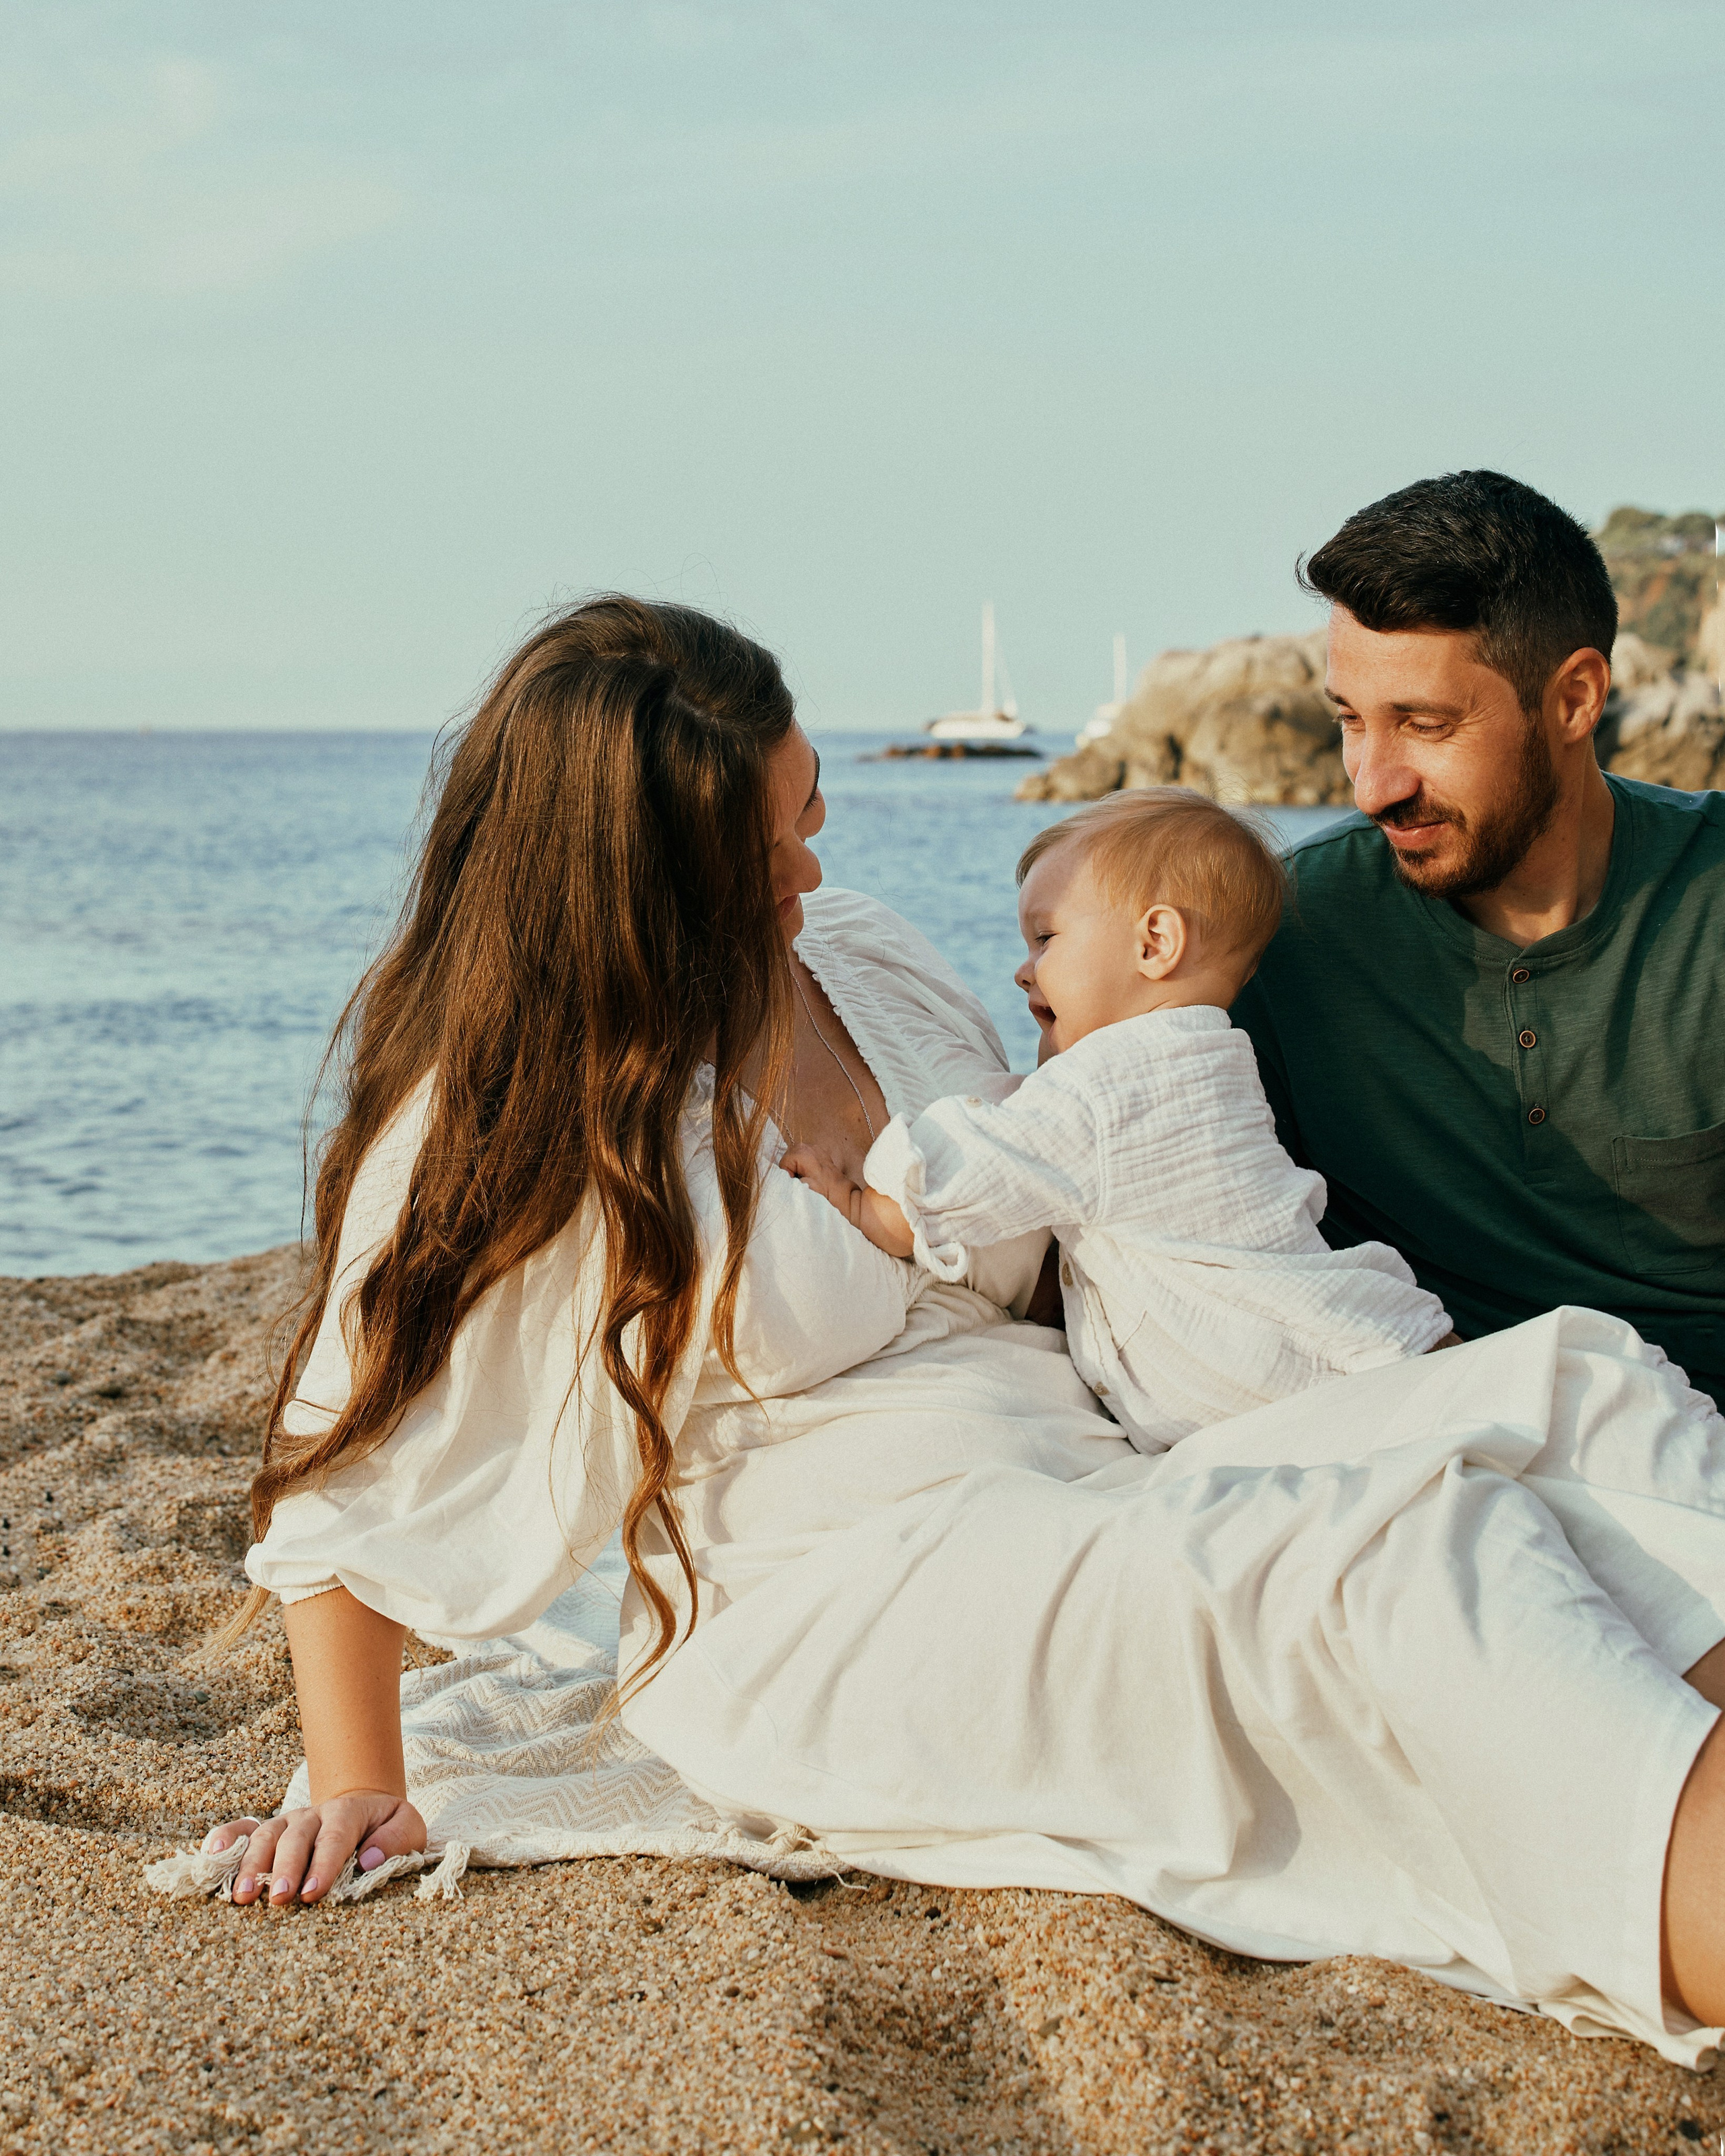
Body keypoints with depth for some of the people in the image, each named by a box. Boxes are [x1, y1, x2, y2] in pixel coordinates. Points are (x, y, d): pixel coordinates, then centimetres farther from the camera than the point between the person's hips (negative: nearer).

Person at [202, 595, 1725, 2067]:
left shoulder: (871, 961, 15)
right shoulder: (512, 1116, -4)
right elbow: (344, 1482, 1)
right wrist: (358, 1795, -4)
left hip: (1110, 1496, 7)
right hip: (835, 1607, -7)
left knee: (1579, 1386, -18)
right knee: (1396, 1548, -33)